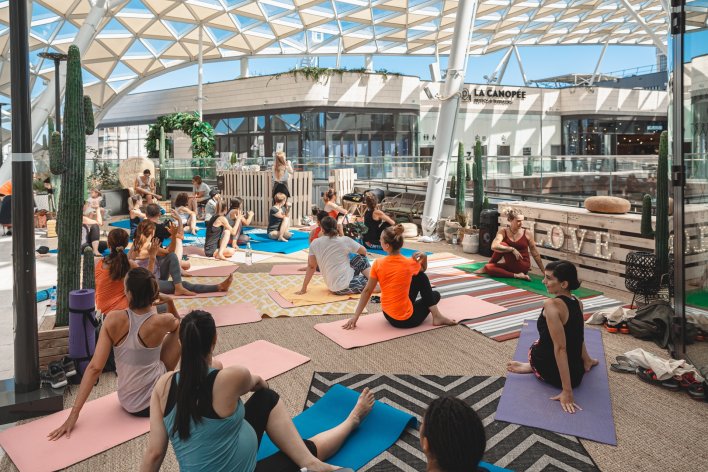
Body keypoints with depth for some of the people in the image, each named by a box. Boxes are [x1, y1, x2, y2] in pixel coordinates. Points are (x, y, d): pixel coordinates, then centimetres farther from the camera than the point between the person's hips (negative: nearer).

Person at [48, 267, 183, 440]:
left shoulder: (113, 320, -18)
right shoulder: (161, 322, -20)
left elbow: (94, 367, -18)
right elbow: (178, 323, 8)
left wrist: (74, 414, -14)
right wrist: (170, 302, -5)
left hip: (127, 403, 3)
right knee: (179, 331, 14)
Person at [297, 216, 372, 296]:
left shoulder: (315, 244, -1)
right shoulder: (345, 240, -9)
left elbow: (311, 267, 4)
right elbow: (364, 251, 6)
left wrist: (304, 289, 13)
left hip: (333, 288, 5)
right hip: (346, 286, -5)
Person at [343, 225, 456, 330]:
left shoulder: (378, 264, -12)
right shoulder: (409, 263, -14)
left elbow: (367, 291, -8)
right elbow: (423, 269, 12)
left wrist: (355, 317, -3)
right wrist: (424, 258, -8)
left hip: (388, 315, 3)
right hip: (407, 320, -3)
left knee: (421, 277, 18)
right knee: (435, 295, 25)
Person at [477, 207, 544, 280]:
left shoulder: (527, 233, -5)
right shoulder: (503, 231, -5)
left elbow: (535, 254, 4)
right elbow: (494, 246, -22)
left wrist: (544, 272, 6)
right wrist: (512, 249, -29)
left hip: (523, 266, -1)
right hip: (510, 265, 2)